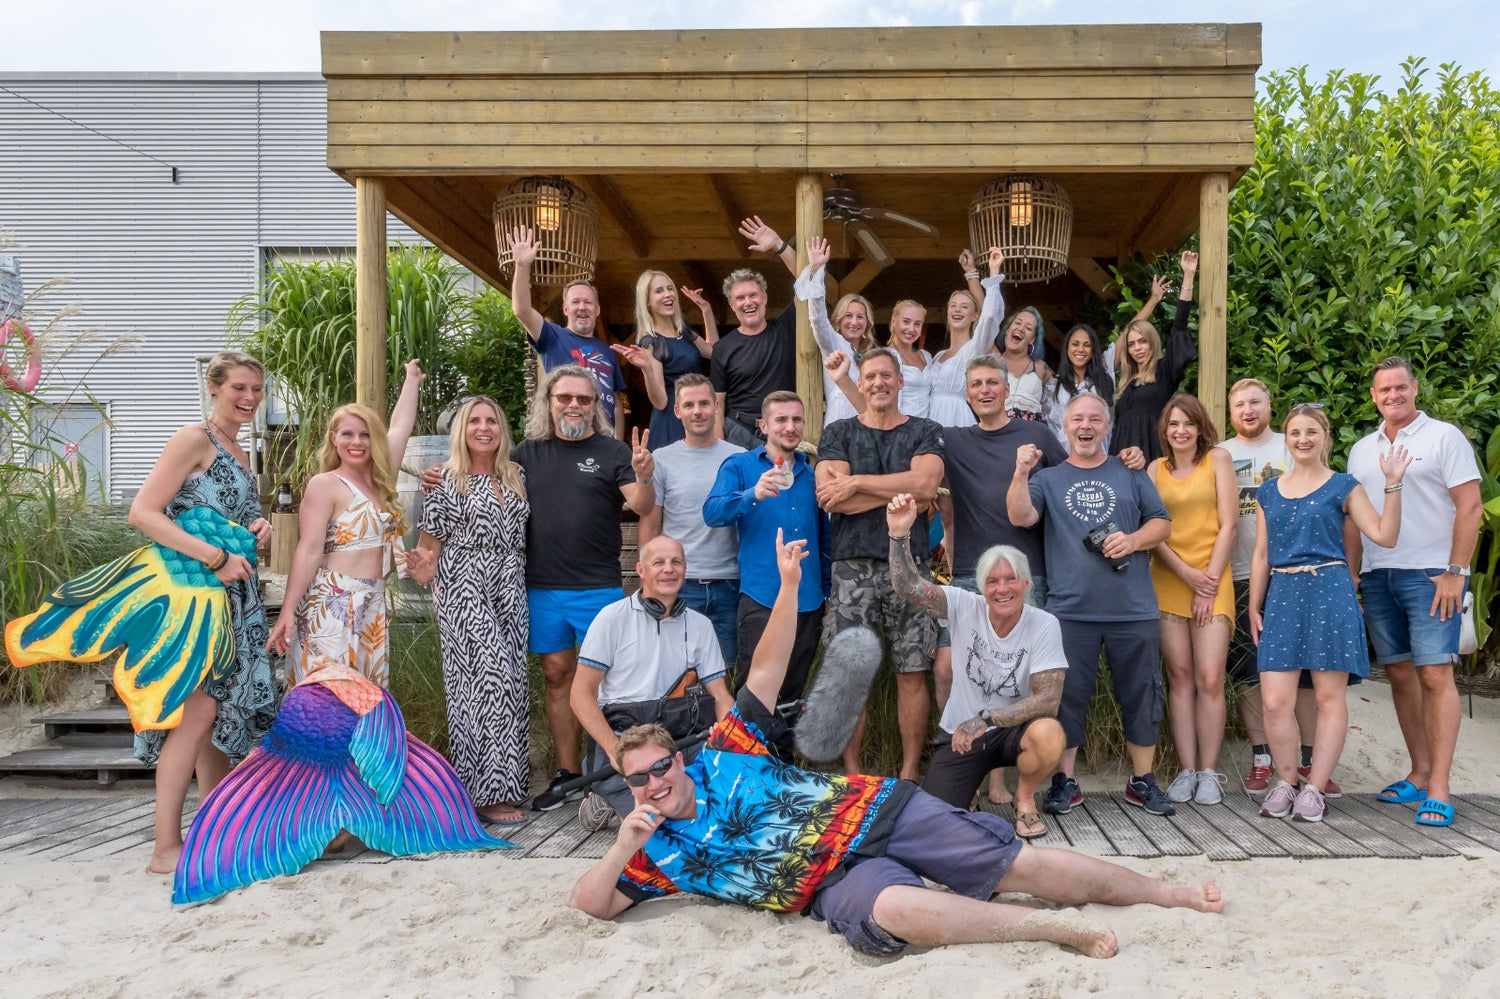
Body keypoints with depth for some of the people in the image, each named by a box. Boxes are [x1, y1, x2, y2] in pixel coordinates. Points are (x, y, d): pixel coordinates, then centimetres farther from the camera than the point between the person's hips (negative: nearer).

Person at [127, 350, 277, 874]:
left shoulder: (238, 452, 19)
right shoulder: (194, 439, -7)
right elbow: (143, 513, -16)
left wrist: (258, 529, 6)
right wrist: (216, 558, -20)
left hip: (234, 594, 9)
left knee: (224, 710, 8)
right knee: (199, 709, -12)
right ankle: (166, 848, -6)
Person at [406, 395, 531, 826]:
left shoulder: (516, 477, 14)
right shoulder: (446, 481, -1)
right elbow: (431, 541, -1)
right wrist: (426, 569, -21)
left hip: (510, 592, 6)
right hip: (465, 591, -6)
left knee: (511, 682, 5)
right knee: (490, 677, -13)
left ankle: (505, 781, 15)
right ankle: (489, 793, -8)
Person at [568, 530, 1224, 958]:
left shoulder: (721, 758, 4)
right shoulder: (658, 851, 7)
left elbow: (766, 671, 2)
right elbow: (589, 903, 4)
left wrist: (789, 585, -7)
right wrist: (622, 847, -15)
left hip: (872, 810, 1)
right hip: (837, 881, 0)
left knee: (1022, 866, -6)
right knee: (897, 908, -36)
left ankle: (1171, 894, 9)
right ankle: (1059, 929, -25)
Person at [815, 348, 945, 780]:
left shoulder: (926, 433, 10)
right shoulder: (838, 433, 11)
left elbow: (926, 484, -10)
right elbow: (831, 497, -5)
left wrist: (857, 482, -8)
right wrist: (905, 493, -6)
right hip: (853, 565, 0)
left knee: (913, 673, 1)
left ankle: (909, 772, 11)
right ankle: (853, 774, 9)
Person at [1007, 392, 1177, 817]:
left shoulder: (1129, 474, 14)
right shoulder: (1048, 479, 11)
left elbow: (1162, 523, 11)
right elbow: (1021, 516, -7)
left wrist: (1132, 541, -8)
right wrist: (1021, 472, -21)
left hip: (1133, 610, 1)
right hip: (1070, 609, -1)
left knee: (1141, 695, 6)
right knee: (1066, 695, 1)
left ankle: (1142, 781, 20)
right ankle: (1064, 781, 13)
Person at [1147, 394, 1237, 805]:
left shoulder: (1218, 458, 5)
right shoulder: (1156, 469, 11)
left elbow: (1228, 524, 0)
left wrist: (1209, 580, -6)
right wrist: (1188, 575, -7)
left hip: (1212, 580, -2)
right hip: (1166, 580, 2)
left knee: (1210, 678, -8)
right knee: (1179, 676, 1)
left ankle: (1209, 772, 1)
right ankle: (1186, 770, 5)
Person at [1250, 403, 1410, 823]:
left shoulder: (1343, 486, 5)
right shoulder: (1269, 493, 15)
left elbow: (1384, 536, -4)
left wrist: (1392, 484, -10)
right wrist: (1254, 608, 14)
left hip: (1329, 592, -3)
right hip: (1282, 595, 3)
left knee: (1329, 696, 0)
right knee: (1274, 701, -4)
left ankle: (1314, 789, 9)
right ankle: (1285, 784, 13)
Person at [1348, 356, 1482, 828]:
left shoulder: (1444, 437, 0)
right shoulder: (1361, 449, 16)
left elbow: (1470, 507, -6)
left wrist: (1455, 572, -13)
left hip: (1429, 574, -5)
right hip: (1376, 576, 5)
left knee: (1435, 674, -9)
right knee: (1399, 674, 9)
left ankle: (1439, 788, -6)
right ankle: (1419, 772, 20)